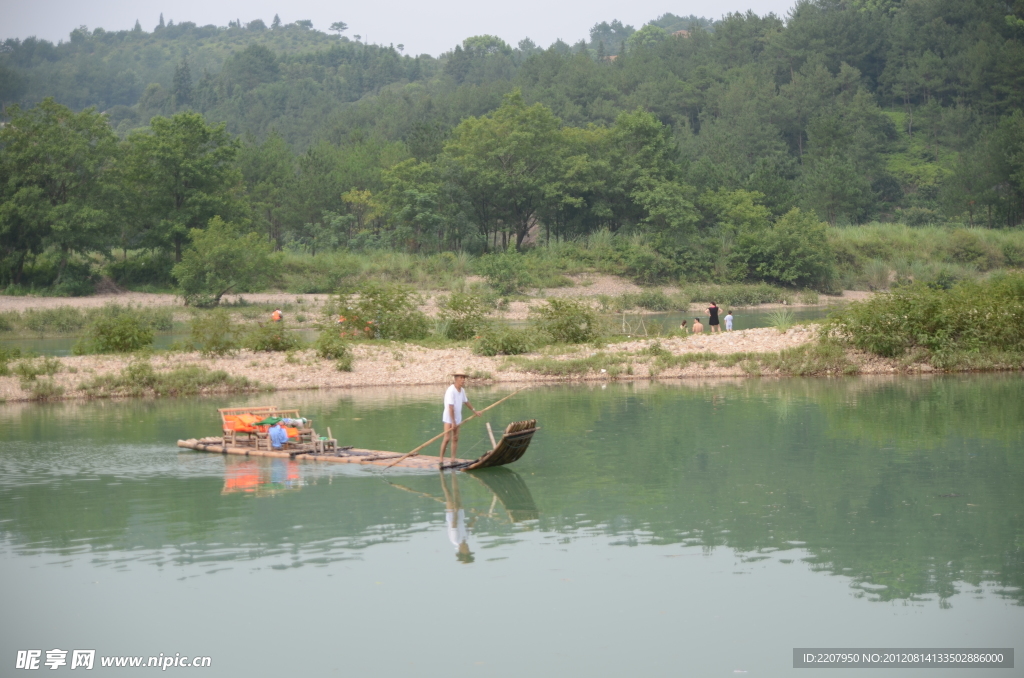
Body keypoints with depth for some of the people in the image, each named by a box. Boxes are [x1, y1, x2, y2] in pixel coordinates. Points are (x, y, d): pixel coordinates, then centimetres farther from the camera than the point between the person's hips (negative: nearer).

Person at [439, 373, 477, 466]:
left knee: (455, 439, 6)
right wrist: (453, 422, -25)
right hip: (449, 418, -7)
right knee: (447, 438, -13)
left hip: (457, 417, 7)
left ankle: (453, 460, 8)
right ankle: (441, 459, -7)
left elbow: (466, 402, 23)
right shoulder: (451, 391, -21)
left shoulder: (462, 390, 4)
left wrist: (473, 410, 34)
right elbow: (450, 407, -24)